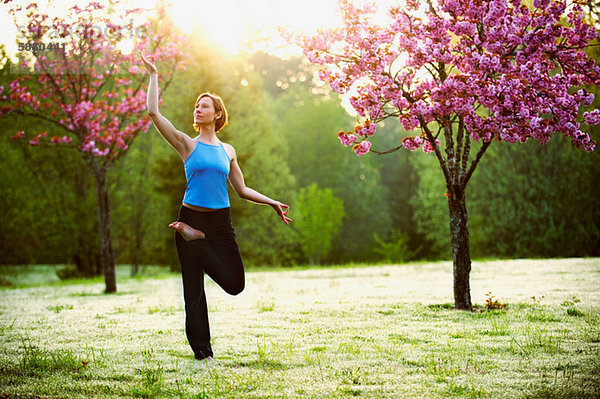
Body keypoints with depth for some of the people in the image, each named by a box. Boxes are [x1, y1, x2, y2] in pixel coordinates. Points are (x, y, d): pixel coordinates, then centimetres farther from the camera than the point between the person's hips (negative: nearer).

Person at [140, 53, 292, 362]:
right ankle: (202, 351, 10)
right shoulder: (188, 145, 2)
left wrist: (272, 203, 10)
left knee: (234, 284, -5)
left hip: (220, 222, 3)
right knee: (193, 288, -1)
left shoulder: (227, 151, 11)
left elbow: (242, 190, 17)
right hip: (191, 217, -3)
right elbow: (153, 112, -7)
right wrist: (153, 75, -2)